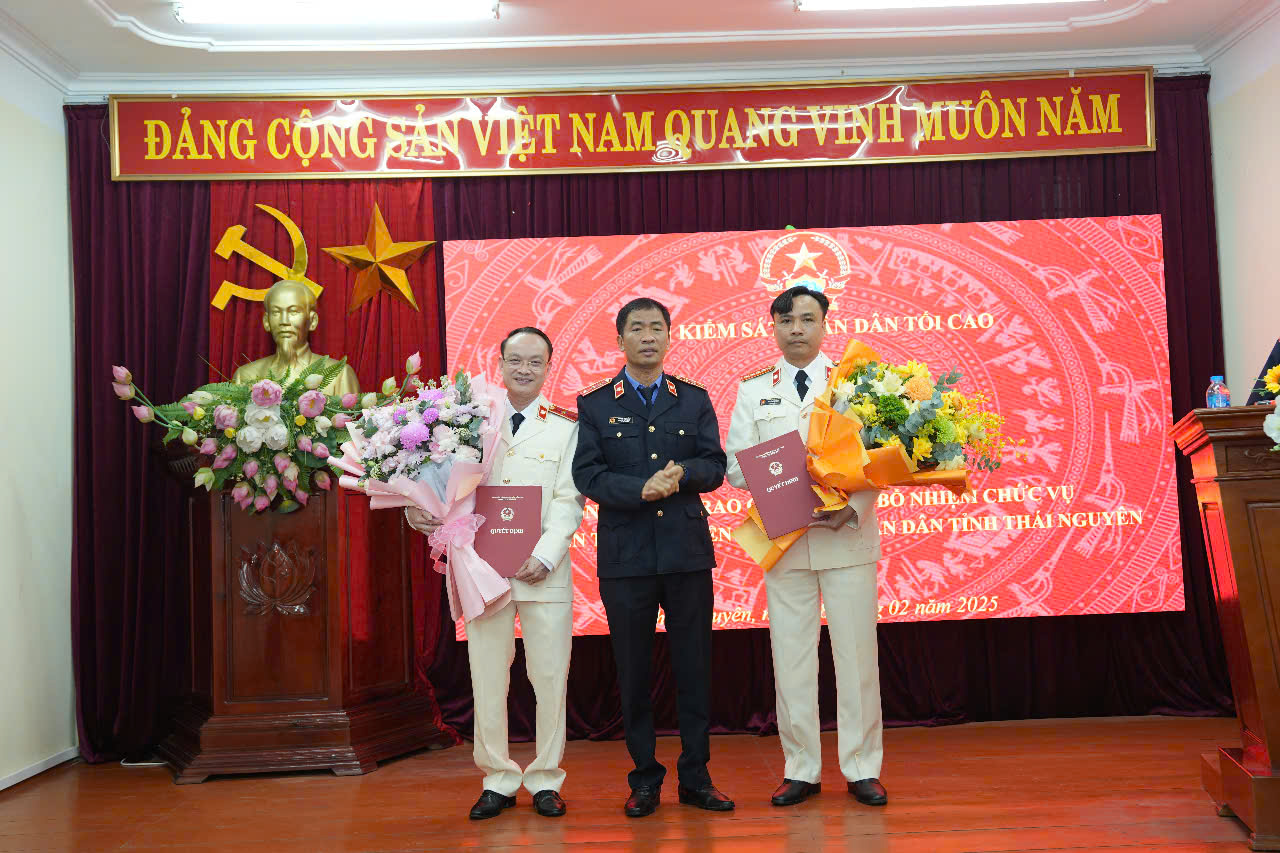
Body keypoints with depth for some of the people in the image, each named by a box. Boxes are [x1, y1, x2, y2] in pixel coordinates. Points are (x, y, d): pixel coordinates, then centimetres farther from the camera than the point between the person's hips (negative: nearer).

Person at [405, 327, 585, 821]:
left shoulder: (566, 425, 5)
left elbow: (569, 501, -1)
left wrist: (545, 557, -13)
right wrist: (422, 512, -10)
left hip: (544, 570, -1)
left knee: (550, 677, 4)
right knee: (487, 677, 6)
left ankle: (545, 780, 20)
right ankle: (498, 780, 21)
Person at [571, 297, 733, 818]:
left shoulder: (695, 400, 10)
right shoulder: (594, 404, 5)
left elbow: (715, 467, 5)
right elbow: (586, 474, -4)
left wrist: (682, 472, -15)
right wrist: (641, 489, -18)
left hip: (688, 551, 1)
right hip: (625, 555, -1)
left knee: (695, 666, 6)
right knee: (633, 671, 6)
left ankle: (695, 776, 19)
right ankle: (645, 779, 20)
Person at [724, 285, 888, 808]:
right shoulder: (753, 391, 10)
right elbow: (736, 464, 5)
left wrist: (852, 508, -16)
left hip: (848, 536, -1)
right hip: (783, 540, 1)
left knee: (856, 652, 3)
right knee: (791, 654, 5)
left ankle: (862, 768, 16)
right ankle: (801, 770, 17)